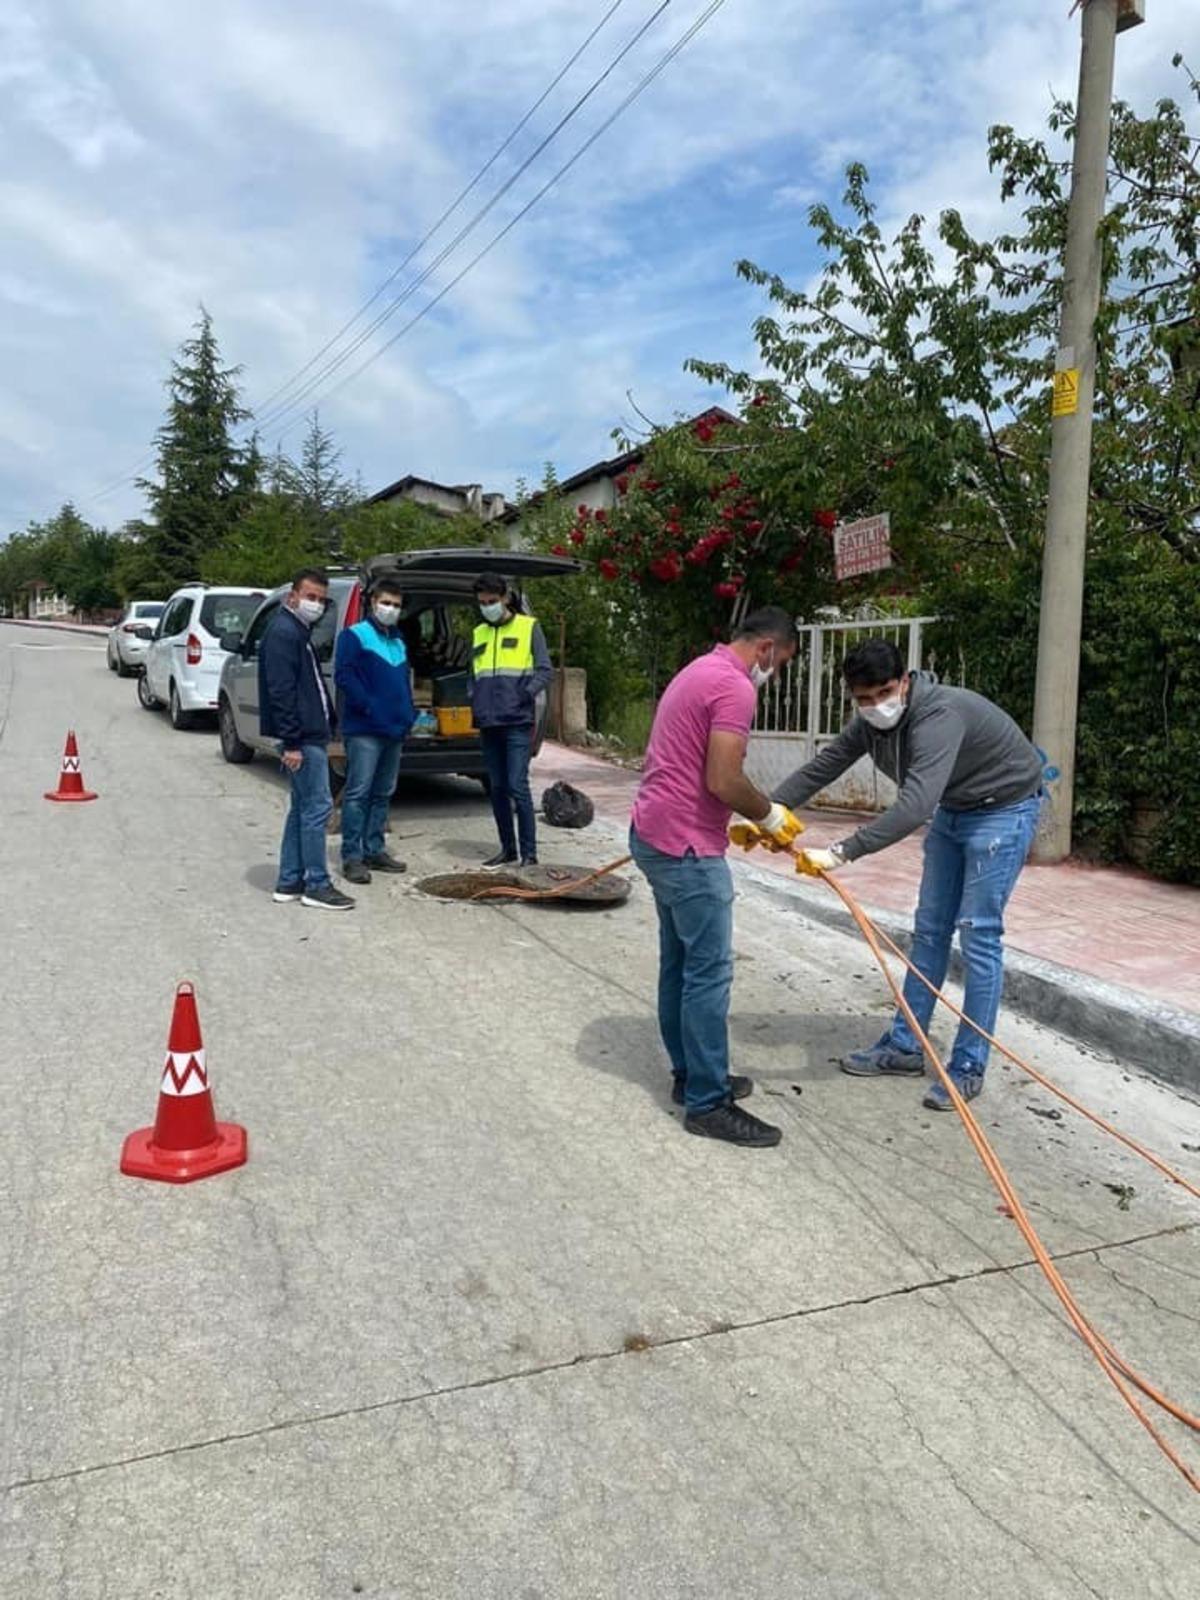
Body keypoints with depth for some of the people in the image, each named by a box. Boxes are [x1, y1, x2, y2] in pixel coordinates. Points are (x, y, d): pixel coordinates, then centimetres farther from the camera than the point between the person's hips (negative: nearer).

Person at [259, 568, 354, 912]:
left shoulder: (300, 631, 19)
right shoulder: (283, 632, -13)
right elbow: (281, 691, -20)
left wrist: (327, 727, 21)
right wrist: (291, 742, -23)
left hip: (311, 735, 11)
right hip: (303, 738, -11)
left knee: (303, 807, 14)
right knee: (317, 806, -7)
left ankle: (290, 882, 20)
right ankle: (316, 886, 0)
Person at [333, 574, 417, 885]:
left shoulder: (398, 641, 20)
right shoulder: (355, 636, -4)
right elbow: (343, 676, -13)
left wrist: (409, 716, 13)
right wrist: (369, 707, -19)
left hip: (395, 731, 8)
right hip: (364, 730, -8)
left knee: (383, 793, 12)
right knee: (358, 792, -7)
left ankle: (374, 850, 21)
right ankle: (352, 856, -4)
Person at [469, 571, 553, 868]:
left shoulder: (528, 627, 2)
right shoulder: (479, 633, 17)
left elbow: (545, 671, -2)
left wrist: (526, 694, -15)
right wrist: (475, 704, 7)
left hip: (517, 723, -5)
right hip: (488, 724, 5)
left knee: (518, 786, -10)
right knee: (497, 789, 9)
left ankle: (529, 854, -3)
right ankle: (508, 848, 19)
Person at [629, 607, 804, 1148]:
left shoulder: (698, 672, 18)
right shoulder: (734, 686, -15)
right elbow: (723, 782, -22)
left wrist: (751, 819, 20)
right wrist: (770, 815, -4)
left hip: (658, 835, 11)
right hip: (687, 847, -11)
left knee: (679, 963, 17)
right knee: (709, 972, -4)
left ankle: (691, 1075, 28)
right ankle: (707, 1103, 3)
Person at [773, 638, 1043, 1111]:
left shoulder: (940, 715, -36)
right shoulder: (870, 723, -10)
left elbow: (915, 805, -48)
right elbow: (819, 768, -6)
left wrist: (842, 853, -52)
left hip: (1003, 810, -8)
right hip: (952, 810, 8)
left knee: (978, 934, -9)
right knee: (929, 929, 10)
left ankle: (968, 1067, 2)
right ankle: (905, 1046, 19)